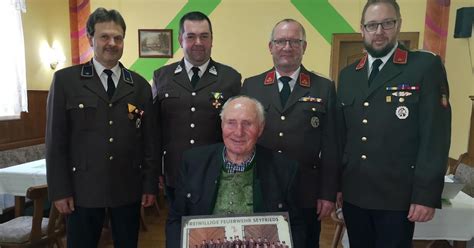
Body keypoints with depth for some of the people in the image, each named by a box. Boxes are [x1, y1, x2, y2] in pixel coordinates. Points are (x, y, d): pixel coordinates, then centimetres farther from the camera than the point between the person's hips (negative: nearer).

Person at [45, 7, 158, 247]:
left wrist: (150, 184, 3)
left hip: (129, 188, 2)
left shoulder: (140, 85, 4)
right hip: (83, 189, -1)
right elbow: (56, 140, -2)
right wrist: (60, 190, -5)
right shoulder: (65, 80, -1)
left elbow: (149, 139, 4)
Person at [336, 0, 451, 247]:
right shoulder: (347, 75, 8)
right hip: (353, 193, 4)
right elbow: (341, 134, 9)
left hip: (397, 196, -4)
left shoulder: (427, 66, -5)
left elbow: (435, 136, -10)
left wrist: (426, 194, -13)